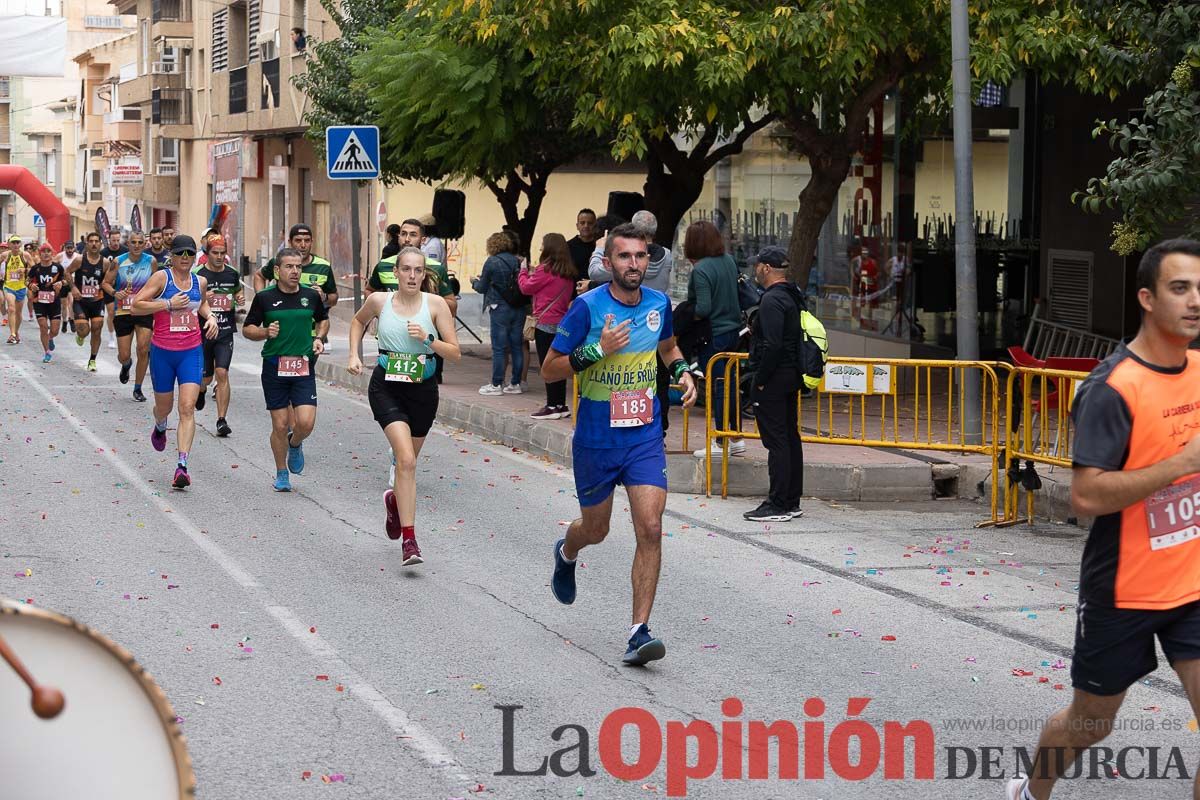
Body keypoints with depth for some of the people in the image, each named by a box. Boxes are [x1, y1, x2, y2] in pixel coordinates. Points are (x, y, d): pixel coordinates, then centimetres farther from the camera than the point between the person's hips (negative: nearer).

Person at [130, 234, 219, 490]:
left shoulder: (200, 282, 7)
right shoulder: (162, 277, -7)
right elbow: (135, 307, -13)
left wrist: (210, 317, 10)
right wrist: (168, 304, -18)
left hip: (192, 352, 2)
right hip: (162, 351, -2)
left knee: (187, 408, -12)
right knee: (164, 407, 15)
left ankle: (182, 466, -16)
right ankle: (160, 427, 53)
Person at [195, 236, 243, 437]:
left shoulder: (232, 274, 5)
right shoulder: (199, 276, -6)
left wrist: (239, 300, 1)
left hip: (225, 331, 1)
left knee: (222, 373, -12)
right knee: (206, 376, 9)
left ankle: (222, 420, -10)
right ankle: (201, 390, 48)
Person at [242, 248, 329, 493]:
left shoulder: (311, 296, 4)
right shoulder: (264, 298, -2)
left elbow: (323, 319, 23)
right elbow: (247, 329, 6)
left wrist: (318, 338, 5)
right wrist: (265, 332, -14)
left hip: (304, 367, 1)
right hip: (274, 368, -1)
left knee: (306, 422, -11)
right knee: (280, 425, 1)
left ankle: (295, 444, 25)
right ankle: (281, 474, 20)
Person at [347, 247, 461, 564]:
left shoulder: (435, 304, -6)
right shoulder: (379, 301, -4)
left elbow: (455, 353, -6)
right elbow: (358, 321, 19)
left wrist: (428, 339, -20)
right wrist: (354, 355, 7)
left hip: (423, 390, 2)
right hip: (387, 388, -2)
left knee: (407, 461, 17)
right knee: (406, 460, -20)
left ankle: (394, 498, 53)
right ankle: (409, 539, -18)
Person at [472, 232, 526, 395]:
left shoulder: (492, 262, -9)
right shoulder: (516, 261, 4)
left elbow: (482, 288, -1)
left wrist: (475, 281, 23)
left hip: (500, 308, -5)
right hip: (519, 308, 5)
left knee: (499, 348, 1)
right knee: (517, 346, 9)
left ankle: (496, 384, 4)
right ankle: (516, 383, 14)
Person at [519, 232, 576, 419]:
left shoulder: (545, 270, -13)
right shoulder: (568, 273, 8)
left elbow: (527, 287, -4)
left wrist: (524, 272, 16)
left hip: (545, 323, -7)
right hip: (562, 323, 7)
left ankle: (552, 406, -5)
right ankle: (561, 405, 15)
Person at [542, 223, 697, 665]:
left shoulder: (659, 303, 1)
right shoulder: (588, 307, -13)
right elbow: (549, 369, -9)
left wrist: (682, 371, 2)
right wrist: (598, 351, -23)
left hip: (645, 436, 2)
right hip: (596, 439, -2)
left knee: (650, 529, -13)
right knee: (596, 529, 15)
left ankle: (639, 632, -9)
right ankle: (566, 554, 54)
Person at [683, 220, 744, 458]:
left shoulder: (700, 271, -20)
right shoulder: (729, 261, 4)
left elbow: (703, 309, -22)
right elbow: (738, 292, 14)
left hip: (712, 335, -8)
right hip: (732, 329, 8)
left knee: (717, 387, 0)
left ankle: (721, 443, 8)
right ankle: (736, 437, 24)